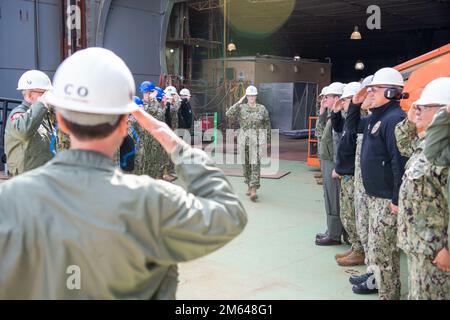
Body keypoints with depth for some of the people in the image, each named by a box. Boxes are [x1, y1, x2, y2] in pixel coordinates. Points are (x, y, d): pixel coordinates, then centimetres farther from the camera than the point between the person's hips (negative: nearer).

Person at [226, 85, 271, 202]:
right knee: (246, 163, 11)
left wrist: (268, 141, 11)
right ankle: (249, 186, 30)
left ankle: (254, 190, -18)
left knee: (255, 163, -13)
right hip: (244, 138, 2)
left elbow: (267, 125, 10)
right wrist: (239, 102, -12)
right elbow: (229, 114, -12)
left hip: (258, 139, -2)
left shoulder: (262, 109, 3)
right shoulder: (241, 108, 4)